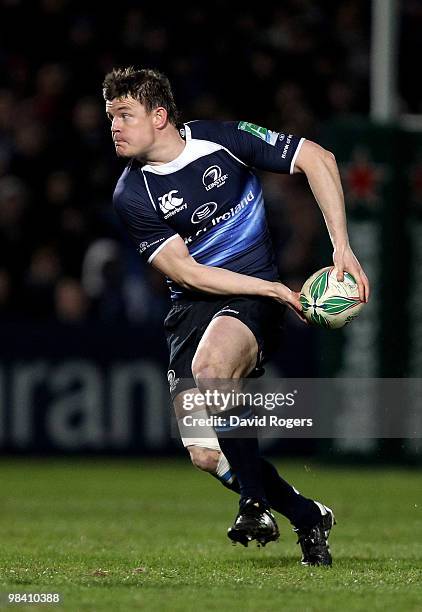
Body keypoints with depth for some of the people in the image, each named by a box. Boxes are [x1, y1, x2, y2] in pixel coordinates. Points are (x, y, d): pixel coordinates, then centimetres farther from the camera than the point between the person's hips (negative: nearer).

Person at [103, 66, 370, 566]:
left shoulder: (221, 139, -7)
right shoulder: (131, 195, -4)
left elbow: (317, 159, -2)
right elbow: (186, 272, -9)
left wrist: (342, 247, -9)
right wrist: (274, 289, -16)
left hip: (253, 297, -3)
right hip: (191, 308, 3)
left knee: (210, 365, -36)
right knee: (205, 455, -11)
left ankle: (256, 498, -18)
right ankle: (306, 516, 12)